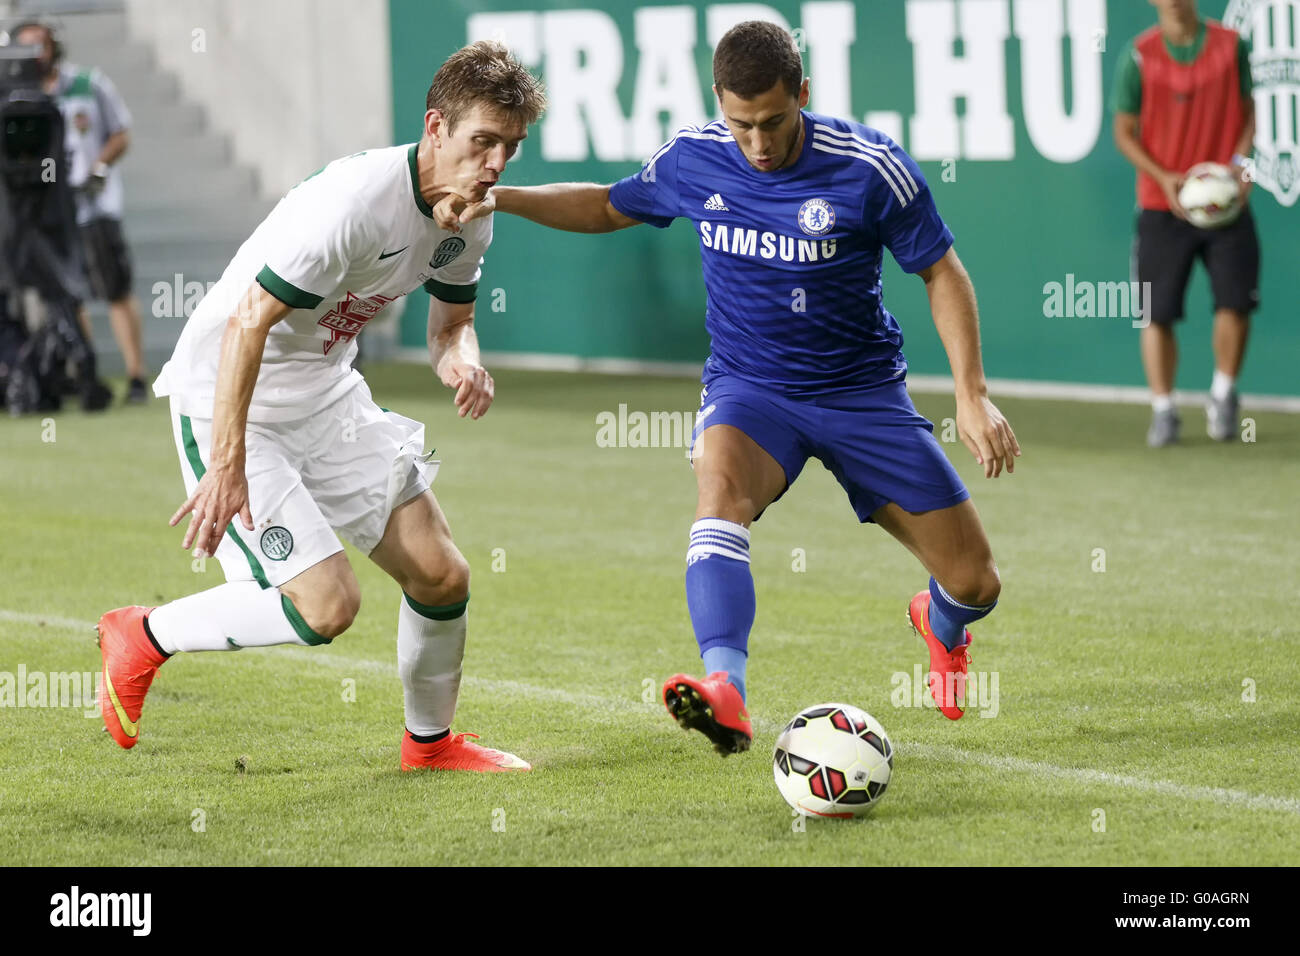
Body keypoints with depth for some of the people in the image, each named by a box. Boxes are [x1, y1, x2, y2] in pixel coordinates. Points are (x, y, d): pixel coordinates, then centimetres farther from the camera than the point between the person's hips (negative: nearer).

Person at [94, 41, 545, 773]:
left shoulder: (469, 216, -3)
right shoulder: (356, 200, -29)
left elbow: (452, 320, 14)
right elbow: (247, 322, -29)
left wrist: (462, 360, -13)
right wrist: (226, 466, -30)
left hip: (326, 394, 8)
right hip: (227, 399, -8)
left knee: (441, 575, 3)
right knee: (327, 605, -18)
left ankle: (431, 741, 27)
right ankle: (143, 638, 4)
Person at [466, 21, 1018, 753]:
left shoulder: (869, 167, -17)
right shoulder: (694, 161, -8)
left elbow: (942, 272, -6)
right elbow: (608, 208, 13)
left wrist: (973, 395, -13)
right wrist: (500, 198, 0)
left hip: (862, 391, 0)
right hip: (749, 390, 1)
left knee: (976, 583, 0)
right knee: (721, 482, -37)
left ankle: (941, 624, 41)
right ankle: (725, 692, -54)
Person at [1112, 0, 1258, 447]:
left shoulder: (1231, 46, 1)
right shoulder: (1138, 57, -3)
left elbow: (1247, 111, 10)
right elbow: (1125, 132, 0)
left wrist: (1241, 162, -8)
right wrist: (1163, 177, -14)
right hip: (1162, 205, -1)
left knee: (1235, 303, -8)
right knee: (1157, 313, -1)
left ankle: (1223, 397, 16)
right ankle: (1162, 411, 12)